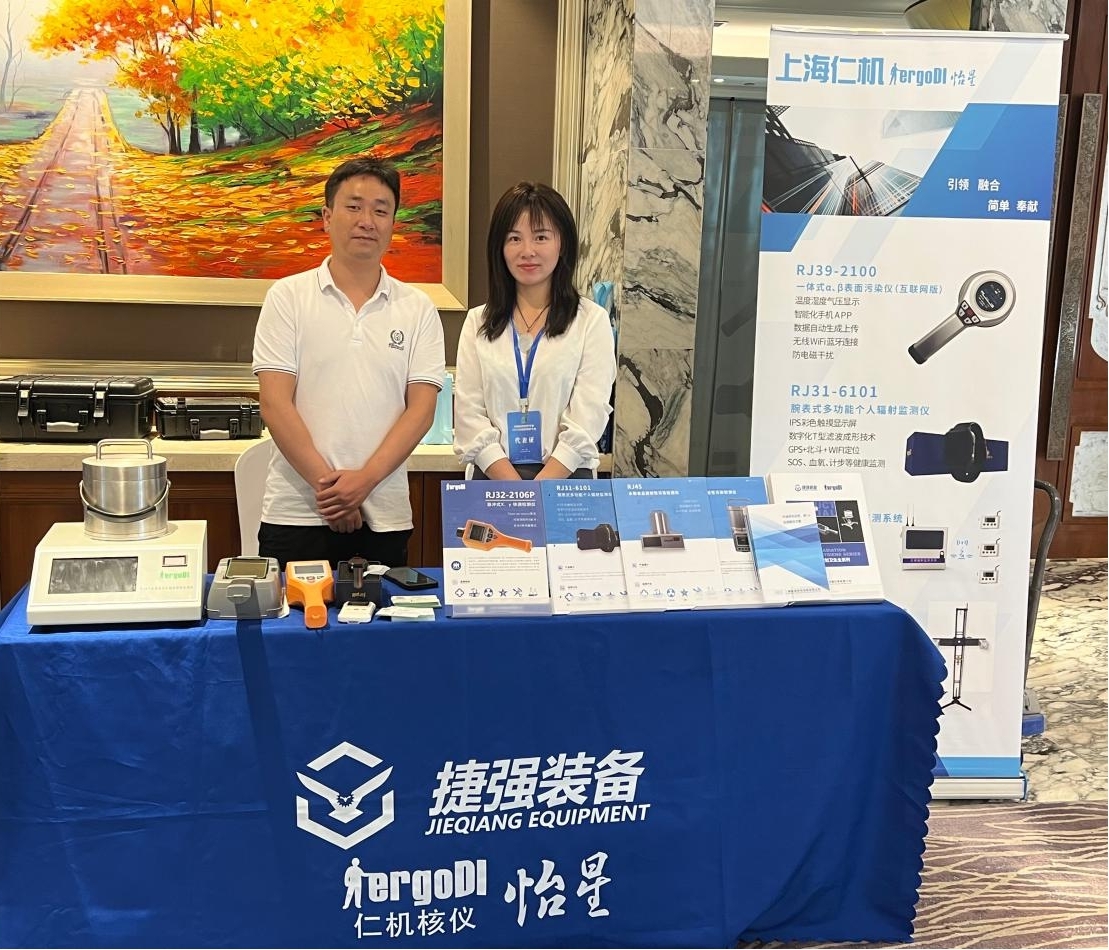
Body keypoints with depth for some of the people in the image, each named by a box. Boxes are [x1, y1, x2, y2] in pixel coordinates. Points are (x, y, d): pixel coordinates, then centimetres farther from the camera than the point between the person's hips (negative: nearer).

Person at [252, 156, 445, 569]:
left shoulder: (417, 308, 7)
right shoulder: (288, 297, 2)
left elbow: (421, 408, 0)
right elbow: (275, 402, -5)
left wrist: (364, 479, -12)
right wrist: (326, 484, -12)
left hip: (385, 518, 2)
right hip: (296, 513, -1)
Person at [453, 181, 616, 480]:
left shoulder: (592, 321, 2)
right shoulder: (478, 322, 9)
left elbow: (586, 423, -5)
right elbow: (468, 414, 1)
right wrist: (515, 491, -11)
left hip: (566, 479, -1)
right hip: (492, 478, 2)